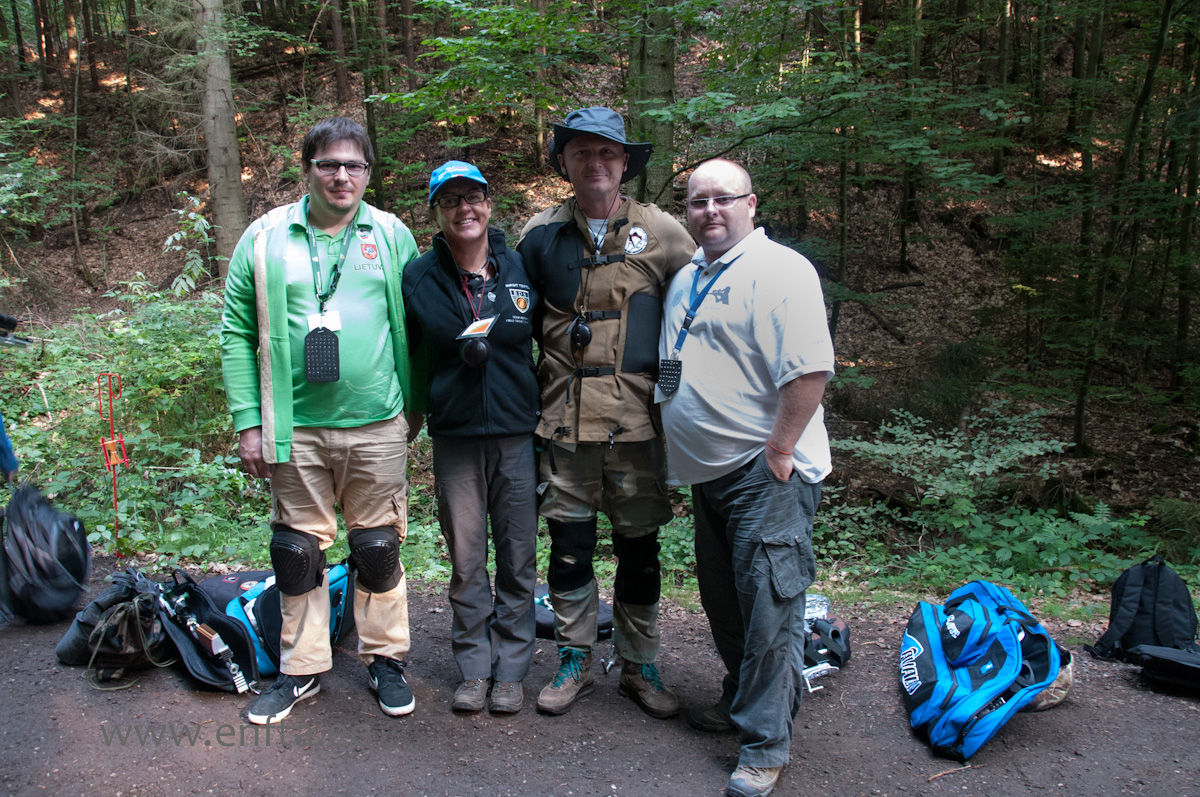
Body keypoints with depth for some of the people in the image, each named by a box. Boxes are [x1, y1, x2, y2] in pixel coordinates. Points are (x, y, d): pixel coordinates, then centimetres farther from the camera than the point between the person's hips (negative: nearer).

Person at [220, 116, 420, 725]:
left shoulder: (392, 236, 4)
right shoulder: (265, 239, 3)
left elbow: (415, 327, 8)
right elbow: (237, 332, 4)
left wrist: (416, 404, 4)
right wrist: (248, 421, -1)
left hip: (377, 426, 0)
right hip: (295, 427, 1)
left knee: (379, 547, 9)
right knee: (298, 549, 10)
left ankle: (385, 659, 26)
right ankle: (301, 668, 26)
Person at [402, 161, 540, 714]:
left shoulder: (522, 269, 4)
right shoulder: (418, 278, 1)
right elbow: (406, 352, 8)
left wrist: (546, 415, 7)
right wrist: (412, 409, 3)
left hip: (518, 434, 0)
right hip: (454, 437, 0)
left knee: (518, 560, 6)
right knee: (465, 561, 8)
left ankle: (510, 669, 21)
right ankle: (474, 668, 23)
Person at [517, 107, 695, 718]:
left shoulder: (661, 233, 2)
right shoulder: (540, 234, 5)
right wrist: (548, 376, 10)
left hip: (636, 418, -1)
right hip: (564, 418, 1)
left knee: (638, 548, 9)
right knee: (569, 545, 8)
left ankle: (639, 667, 26)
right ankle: (575, 663, 26)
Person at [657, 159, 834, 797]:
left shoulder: (779, 270, -12)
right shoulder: (686, 279, 15)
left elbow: (810, 369, -21)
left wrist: (778, 451, -20)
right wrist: (680, 456, 19)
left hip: (765, 474, -9)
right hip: (710, 473, 9)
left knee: (767, 608, -6)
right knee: (723, 601, 18)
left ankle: (765, 744, 6)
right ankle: (740, 702, 37)